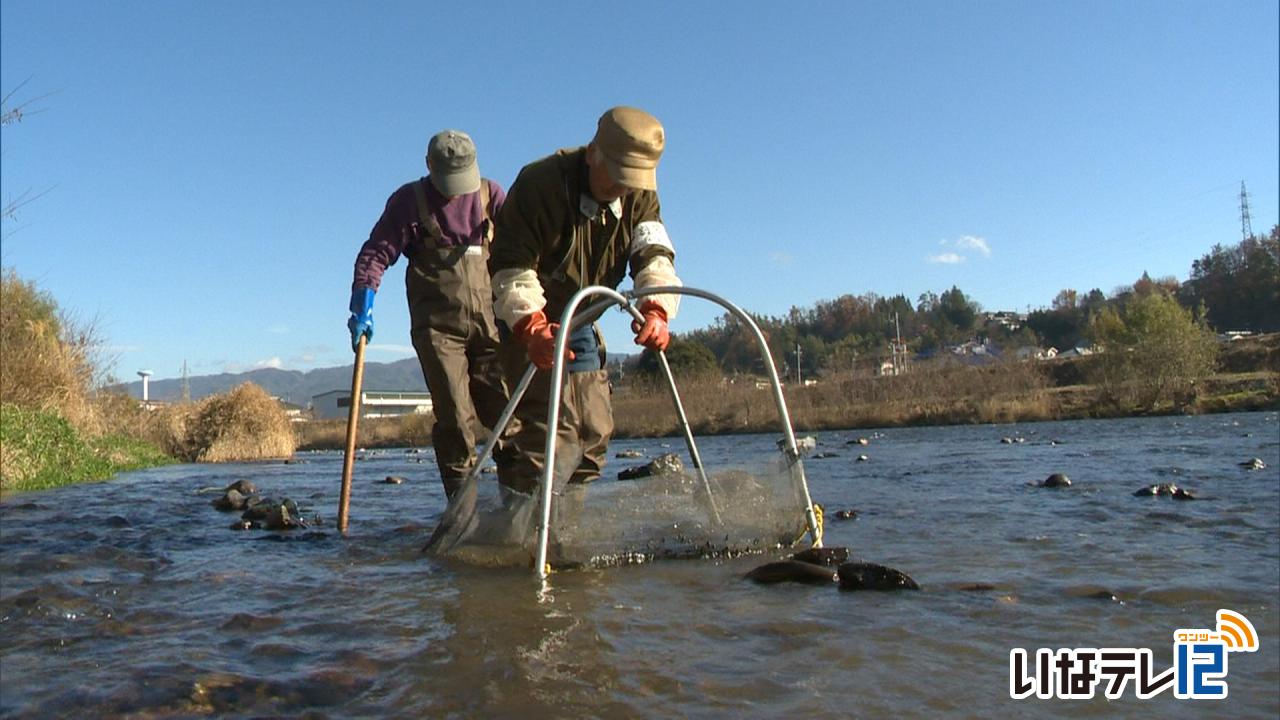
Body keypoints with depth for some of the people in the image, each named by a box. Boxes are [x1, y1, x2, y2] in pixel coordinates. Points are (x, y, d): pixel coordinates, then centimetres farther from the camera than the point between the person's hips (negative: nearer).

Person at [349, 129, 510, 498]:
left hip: (490, 321, 2)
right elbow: (376, 254, 2)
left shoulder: (490, 194, 8)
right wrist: (363, 307, -11)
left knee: (506, 411, -2)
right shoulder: (409, 200, 4)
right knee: (454, 417, -6)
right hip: (437, 326, -1)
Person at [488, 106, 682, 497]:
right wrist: (532, 326, -44)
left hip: (580, 325, 7)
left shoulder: (640, 196, -5)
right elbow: (510, 263, -28)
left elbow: (654, 254, -16)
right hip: (527, 322, -7)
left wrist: (656, 308, -37)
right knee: (550, 426, -19)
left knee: (594, 431, 9)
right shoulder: (540, 183, -23)